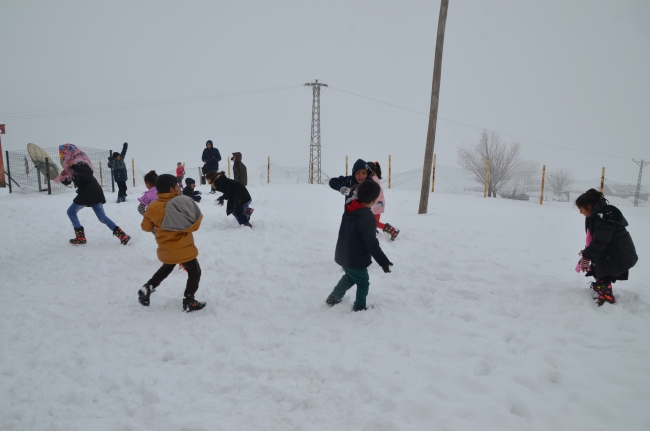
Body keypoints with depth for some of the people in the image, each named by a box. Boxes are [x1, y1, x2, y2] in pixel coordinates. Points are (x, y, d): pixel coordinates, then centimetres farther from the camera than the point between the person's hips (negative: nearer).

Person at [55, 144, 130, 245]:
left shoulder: (79, 162, -12)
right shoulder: (72, 164, 17)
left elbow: (89, 173, -32)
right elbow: (67, 182, 19)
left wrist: (73, 166, -32)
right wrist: (62, 177, -1)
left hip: (91, 193, -9)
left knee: (71, 212, 5)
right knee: (102, 217, 7)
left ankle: (80, 237, 9)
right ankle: (123, 236, 0)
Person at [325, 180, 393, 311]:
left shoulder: (349, 209, -3)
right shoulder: (368, 218, -26)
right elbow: (372, 244, -24)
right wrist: (383, 261, -16)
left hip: (343, 255, 8)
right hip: (356, 260, -8)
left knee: (349, 277, 29)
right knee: (363, 283, 14)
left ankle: (333, 298, 37)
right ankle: (359, 307, 25)